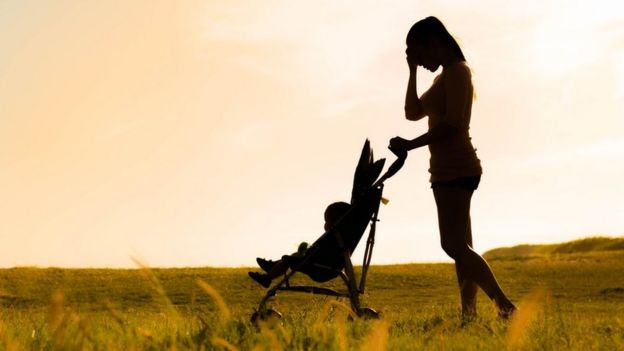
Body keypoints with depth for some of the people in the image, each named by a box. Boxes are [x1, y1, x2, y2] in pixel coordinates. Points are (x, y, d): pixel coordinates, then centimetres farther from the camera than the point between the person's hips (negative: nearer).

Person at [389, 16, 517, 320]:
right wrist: (412, 72, 14)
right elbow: (413, 112, 20)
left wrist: (411, 145, -18)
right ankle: (469, 312, 6)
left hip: (455, 168, -11)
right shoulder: (443, 77, 20)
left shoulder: (456, 70, -9)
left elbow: (453, 123, -19)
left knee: (454, 244, -17)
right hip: (450, 169, 11)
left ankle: (504, 304, -20)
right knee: (460, 245, 6)